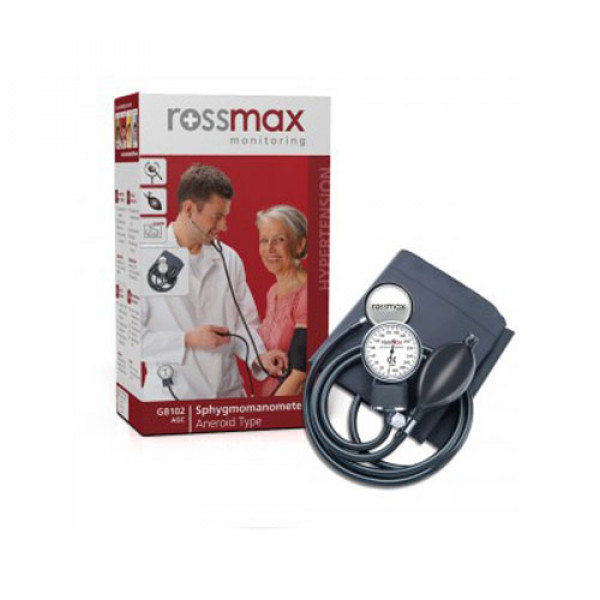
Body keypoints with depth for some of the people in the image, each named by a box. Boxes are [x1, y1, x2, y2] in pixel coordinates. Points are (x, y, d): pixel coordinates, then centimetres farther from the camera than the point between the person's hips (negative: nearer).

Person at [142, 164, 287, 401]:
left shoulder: (229, 259, 7)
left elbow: (244, 322, 11)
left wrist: (259, 356, -8)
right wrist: (188, 340, -18)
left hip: (229, 390, 5)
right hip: (171, 393, -4)